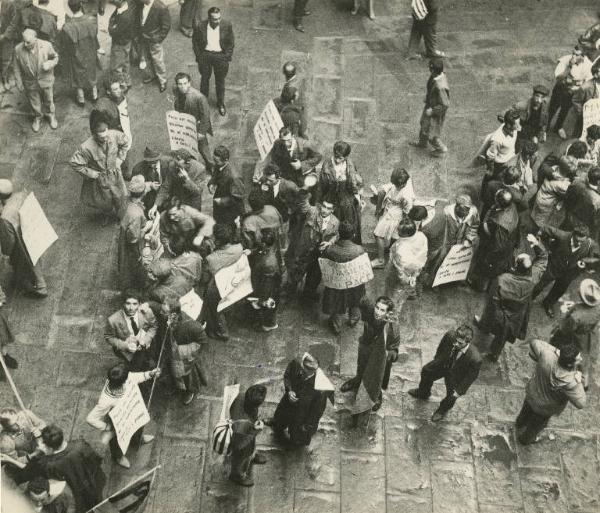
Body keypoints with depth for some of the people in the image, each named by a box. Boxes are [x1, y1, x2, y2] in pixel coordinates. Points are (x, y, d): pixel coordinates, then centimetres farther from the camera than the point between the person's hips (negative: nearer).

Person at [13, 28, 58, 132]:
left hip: (46, 80, 0)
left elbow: (55, 57, -4)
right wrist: (19, 83, -3)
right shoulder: (18, 49, -20)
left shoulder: (46, 45, -22)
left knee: (48, 100, 21)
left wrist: (50, 64, -24)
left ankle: (50, 115, 50)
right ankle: (38, 117, 48)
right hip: (30, 83, 0)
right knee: (34, 102, 19)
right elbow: (17, 68, -7)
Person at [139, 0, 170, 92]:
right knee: (148, 58, 22)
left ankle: (162, 81, 26)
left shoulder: (161, 8, -26)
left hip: (154, 39, -6)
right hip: (143, 38, 6)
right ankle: (152, 74, 47)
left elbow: (166, 26, -16)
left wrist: (159, 38, -13)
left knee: (158, 61, 5)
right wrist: (139, 34, 6)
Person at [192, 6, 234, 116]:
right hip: (205, 55, 0)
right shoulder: (200, 27, -15)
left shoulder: (227, 25, -15)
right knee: (204, 79, 19)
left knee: (220, 81, 14)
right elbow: (195, 41, 0)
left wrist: (227, 56, -5)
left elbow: (231, 42, -2)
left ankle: (221, 104, 34)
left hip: (221, 56, 0)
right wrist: (199, 56, -2)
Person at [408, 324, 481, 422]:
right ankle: (423, 393, 63)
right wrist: (437, 359, 8)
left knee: (452, 395, 19)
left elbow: (471, 376, -23)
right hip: (444, 363, 4)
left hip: (456, 376, -4)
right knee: (426, 371, 26)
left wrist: (459, 391, -12)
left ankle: (443, 410, 59)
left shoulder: (475, 359, -44)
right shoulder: (450, 335, -35)